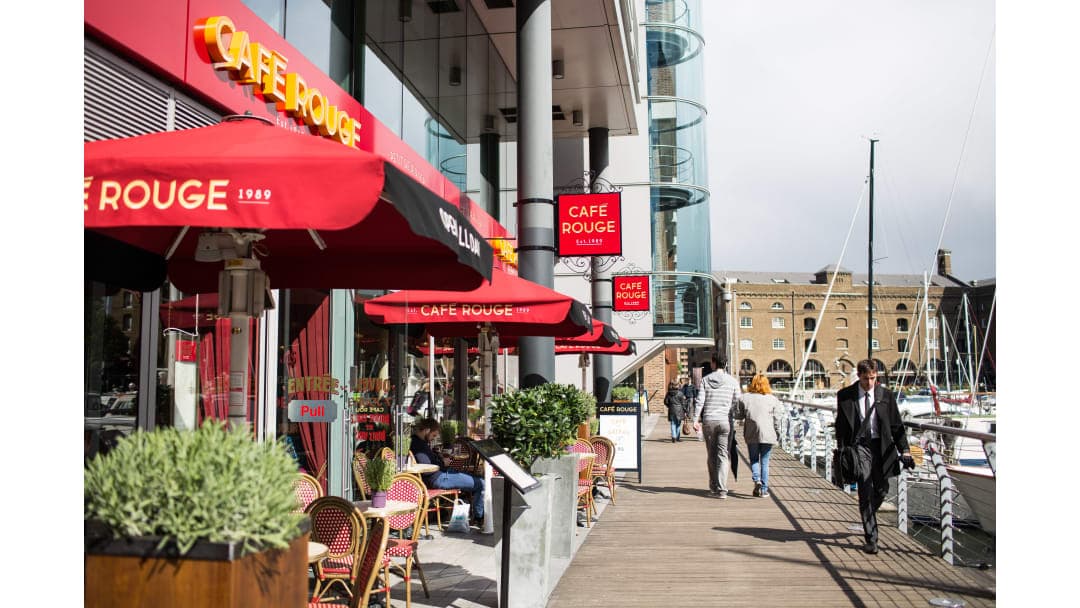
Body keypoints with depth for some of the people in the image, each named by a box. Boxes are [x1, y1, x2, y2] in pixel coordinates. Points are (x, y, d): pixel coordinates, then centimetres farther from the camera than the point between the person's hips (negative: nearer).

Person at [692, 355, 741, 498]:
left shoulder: (705, 380, 1)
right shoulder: (733, 381, 1)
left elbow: (699, 401, -5)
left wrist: (696, 419, -5)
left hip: (708, 420, 1)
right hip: (725, 421, -1)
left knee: (711, 455, 12)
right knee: (723, 455, 0)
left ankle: (713, 487, 22)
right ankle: (721, 489, -7)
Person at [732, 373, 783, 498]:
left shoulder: (744, 398, 1)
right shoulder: (772, 399, 2)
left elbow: (736, 414, 2)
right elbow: (777, 418, 0)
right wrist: (777, 433, 10)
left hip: (751, 434, 0)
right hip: (767, 435, 0)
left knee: (754, 459, 15)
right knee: (764, 461, 9)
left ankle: (757, 480, -10)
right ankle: (764, 489, 9)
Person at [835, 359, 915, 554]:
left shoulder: (886, 395, 3)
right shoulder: (845, 396, 0)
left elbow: (896, 425, 6)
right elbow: (841, 426, 4)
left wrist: (904, 450, -2)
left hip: (881, 446, 2)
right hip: (859, 445, -2)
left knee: (882, 490, 8)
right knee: (865, 491, -8)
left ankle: (868, 518, 39)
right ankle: (871, 538, -5)